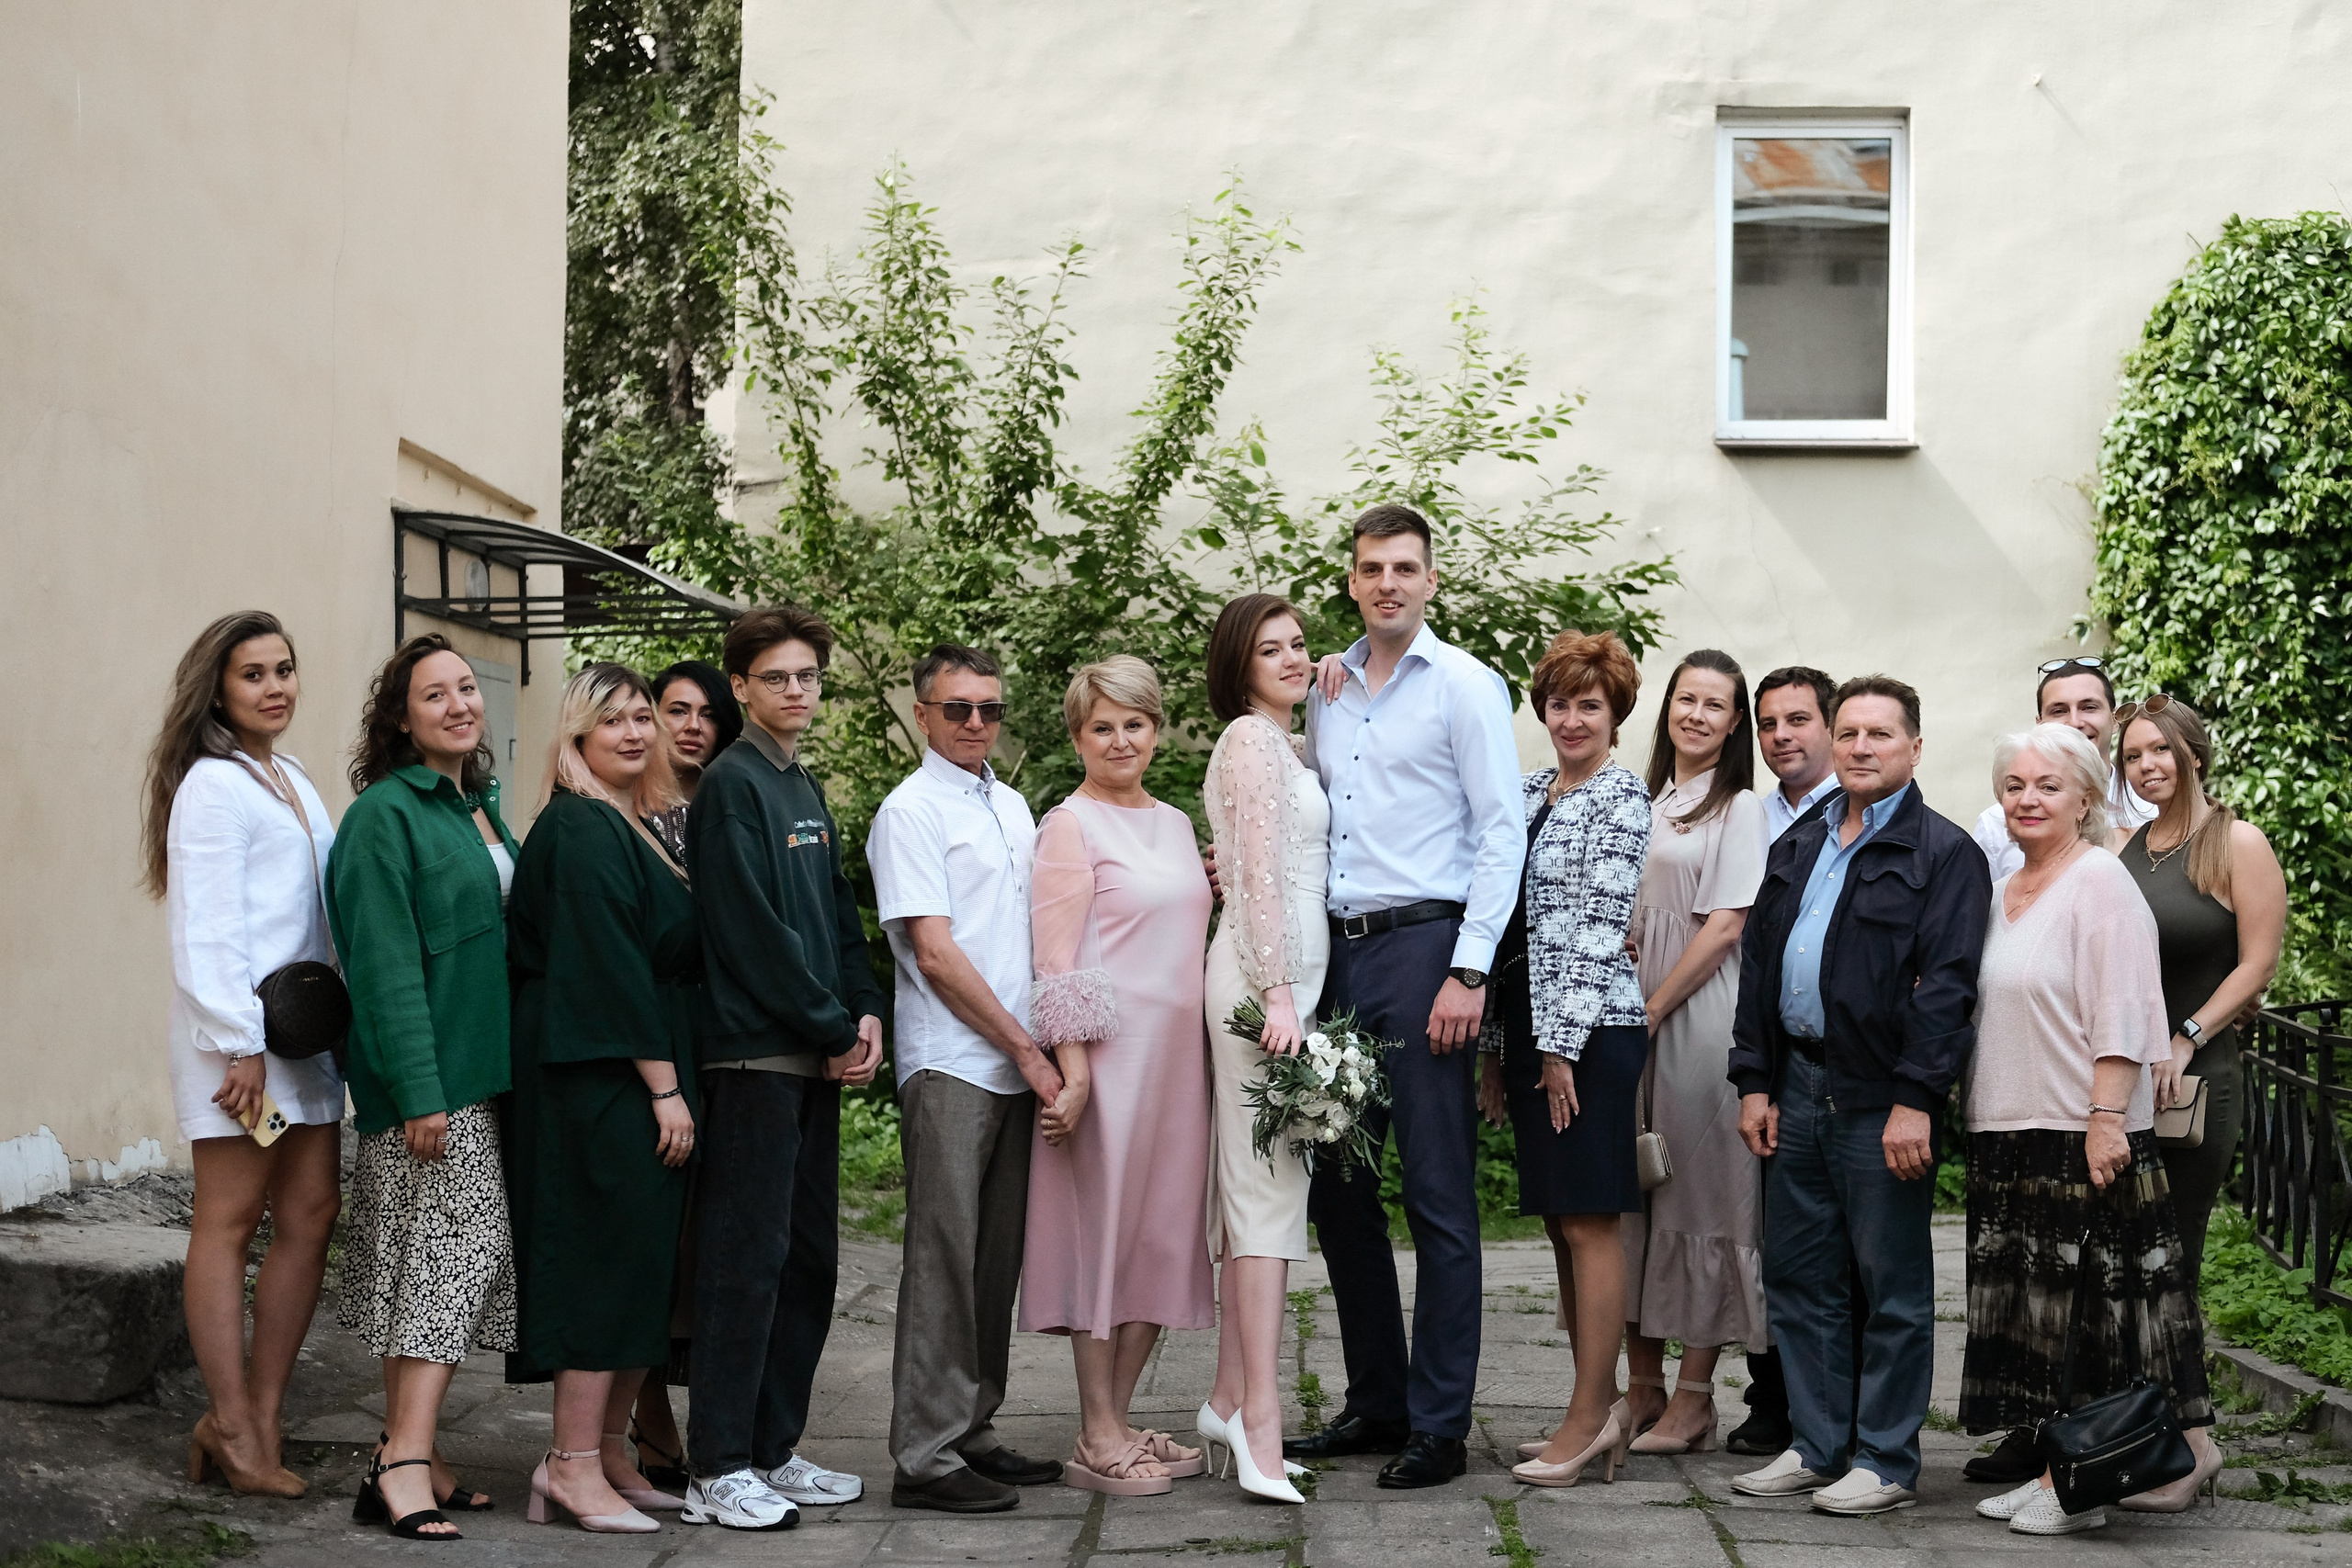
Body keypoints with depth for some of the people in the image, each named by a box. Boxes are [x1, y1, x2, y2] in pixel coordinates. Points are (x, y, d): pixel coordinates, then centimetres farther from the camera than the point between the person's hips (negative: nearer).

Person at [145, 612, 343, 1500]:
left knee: (310, 1212, 4)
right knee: (229, 1220, -4)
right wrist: (240, 1043, -16)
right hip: (238, 1033, -8)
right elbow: (206, 925, -13)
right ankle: (229, 1427, 0)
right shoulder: (213, 784, -7)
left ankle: (263, 1414, 9)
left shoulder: (291, 781, 18)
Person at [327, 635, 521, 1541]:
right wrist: (419, 1090, -21)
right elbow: (385, 962, -16)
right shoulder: (386, 813, -10)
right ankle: (406, 1464, -11)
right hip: (425, 1074, -8)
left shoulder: (479, 807, 16)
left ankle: (405, 1458, 14)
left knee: (438, 1264, 9)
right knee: (456, 1245, -12)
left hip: (480, 1072, 8)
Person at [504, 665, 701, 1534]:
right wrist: (664, 1087, -19)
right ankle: (573, 1463, -3)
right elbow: (612, 968, -18)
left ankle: (605, 1450, 16)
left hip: (634, 1077, 10)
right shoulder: (581, 831, -12)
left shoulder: (631, 828, 18)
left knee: (642, 1264, 10)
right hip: (600, 1078, -10)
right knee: (611, 1255, -8)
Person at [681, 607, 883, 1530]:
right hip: (753, 1054, -9)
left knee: (810, 1257, 11)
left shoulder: (807, 791, 17)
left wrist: (865, 1012, 2)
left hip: (817, 1059, 9)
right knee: (746, 1259, -7)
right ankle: (718, 1472, -2)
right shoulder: (731, 785, -8)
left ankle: (774, 1452, 19)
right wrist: (834, 1030, -11)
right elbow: (752, 928, -15)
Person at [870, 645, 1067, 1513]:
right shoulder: (910, 812, -6)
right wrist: (1027, 1050, -10)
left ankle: (973, 1433, 19)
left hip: (1018, 1066, 7)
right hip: (951, 1066, -7)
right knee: (944, 1260, -6)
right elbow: (936, 954, -12)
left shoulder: (1013, 806, 17)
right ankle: (925, 1456, -2)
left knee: (997, 1260, 10)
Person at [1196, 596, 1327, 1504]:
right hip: (1267, 970, -9)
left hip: (1290, 969, 9)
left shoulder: (1282, 743, 22)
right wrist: (1279, 992, -20)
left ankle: (1232, 1397, 15)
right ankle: (1260, 1424, -15)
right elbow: (1260, 874, -15)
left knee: (1254, 1181, 10)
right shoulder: (1251, 738, -7)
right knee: (1268, 1181, -13)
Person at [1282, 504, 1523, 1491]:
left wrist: (1469, 973, -14)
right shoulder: (1325, 691, 15)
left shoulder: (1465, 686, -3)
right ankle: (1376, 1403, 22)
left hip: (1424, 946, -7)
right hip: (1337, 953, 7)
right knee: (1337, 1184, 10)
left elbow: (1502, 834, -8)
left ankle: (1439, 1426, 3)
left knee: (1437, 1196, -3)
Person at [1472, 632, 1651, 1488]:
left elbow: (1599, 927, -12)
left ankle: (1590, 1415, -2)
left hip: (1591, 1030, -8)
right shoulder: (1527, 793, 16)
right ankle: (1601, 1406, 17)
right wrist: (1493, 1048, 13)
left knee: (1589, 1220, -6)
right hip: (1526, 1030, 8)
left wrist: (1562, 1045, -15)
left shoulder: (1624, 800, -5)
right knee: (1560, 1220, 10)